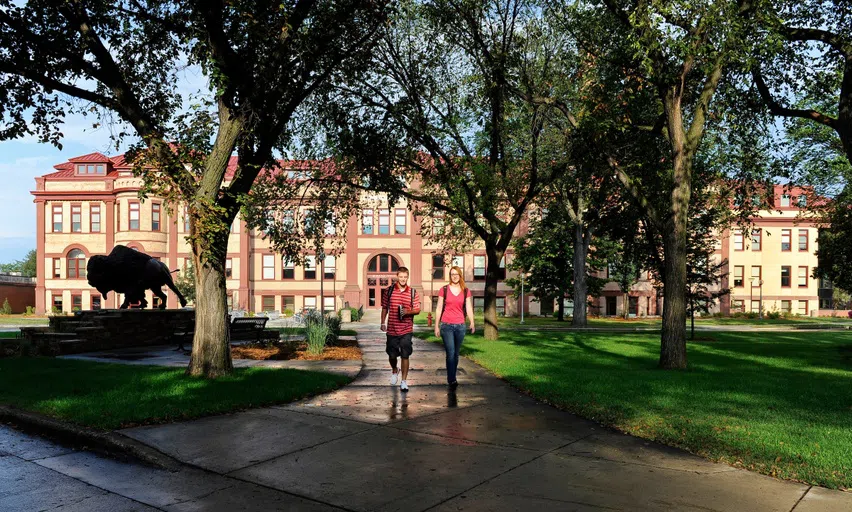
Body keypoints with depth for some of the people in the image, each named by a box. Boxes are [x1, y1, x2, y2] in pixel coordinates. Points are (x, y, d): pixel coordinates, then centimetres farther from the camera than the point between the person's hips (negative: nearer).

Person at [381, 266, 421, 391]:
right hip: (392, 329, 1)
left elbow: (417, 310, 4)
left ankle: (404, 381, 8)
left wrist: (407, 312, -15)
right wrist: (383, 323, 4)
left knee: (405, 355, -2)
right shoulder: (389, 291, 2)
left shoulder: (413, 292, 1)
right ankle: (394, 371, 42)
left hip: (406, 330, -1)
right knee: (392, 355, 10)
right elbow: (384, 308, 10)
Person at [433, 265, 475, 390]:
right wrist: (436, 326, 1)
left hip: (460, 326, 3)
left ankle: (451, 379, 19)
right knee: (450, 353, -13)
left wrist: (472, 323, -14)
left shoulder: (466, 291, 7)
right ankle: (452, 380, -14)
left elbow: (469, 308, 1)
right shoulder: (444, 290, 2)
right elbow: (439, 308, 4)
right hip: (446, 325, -2)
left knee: (456, 354, 8)